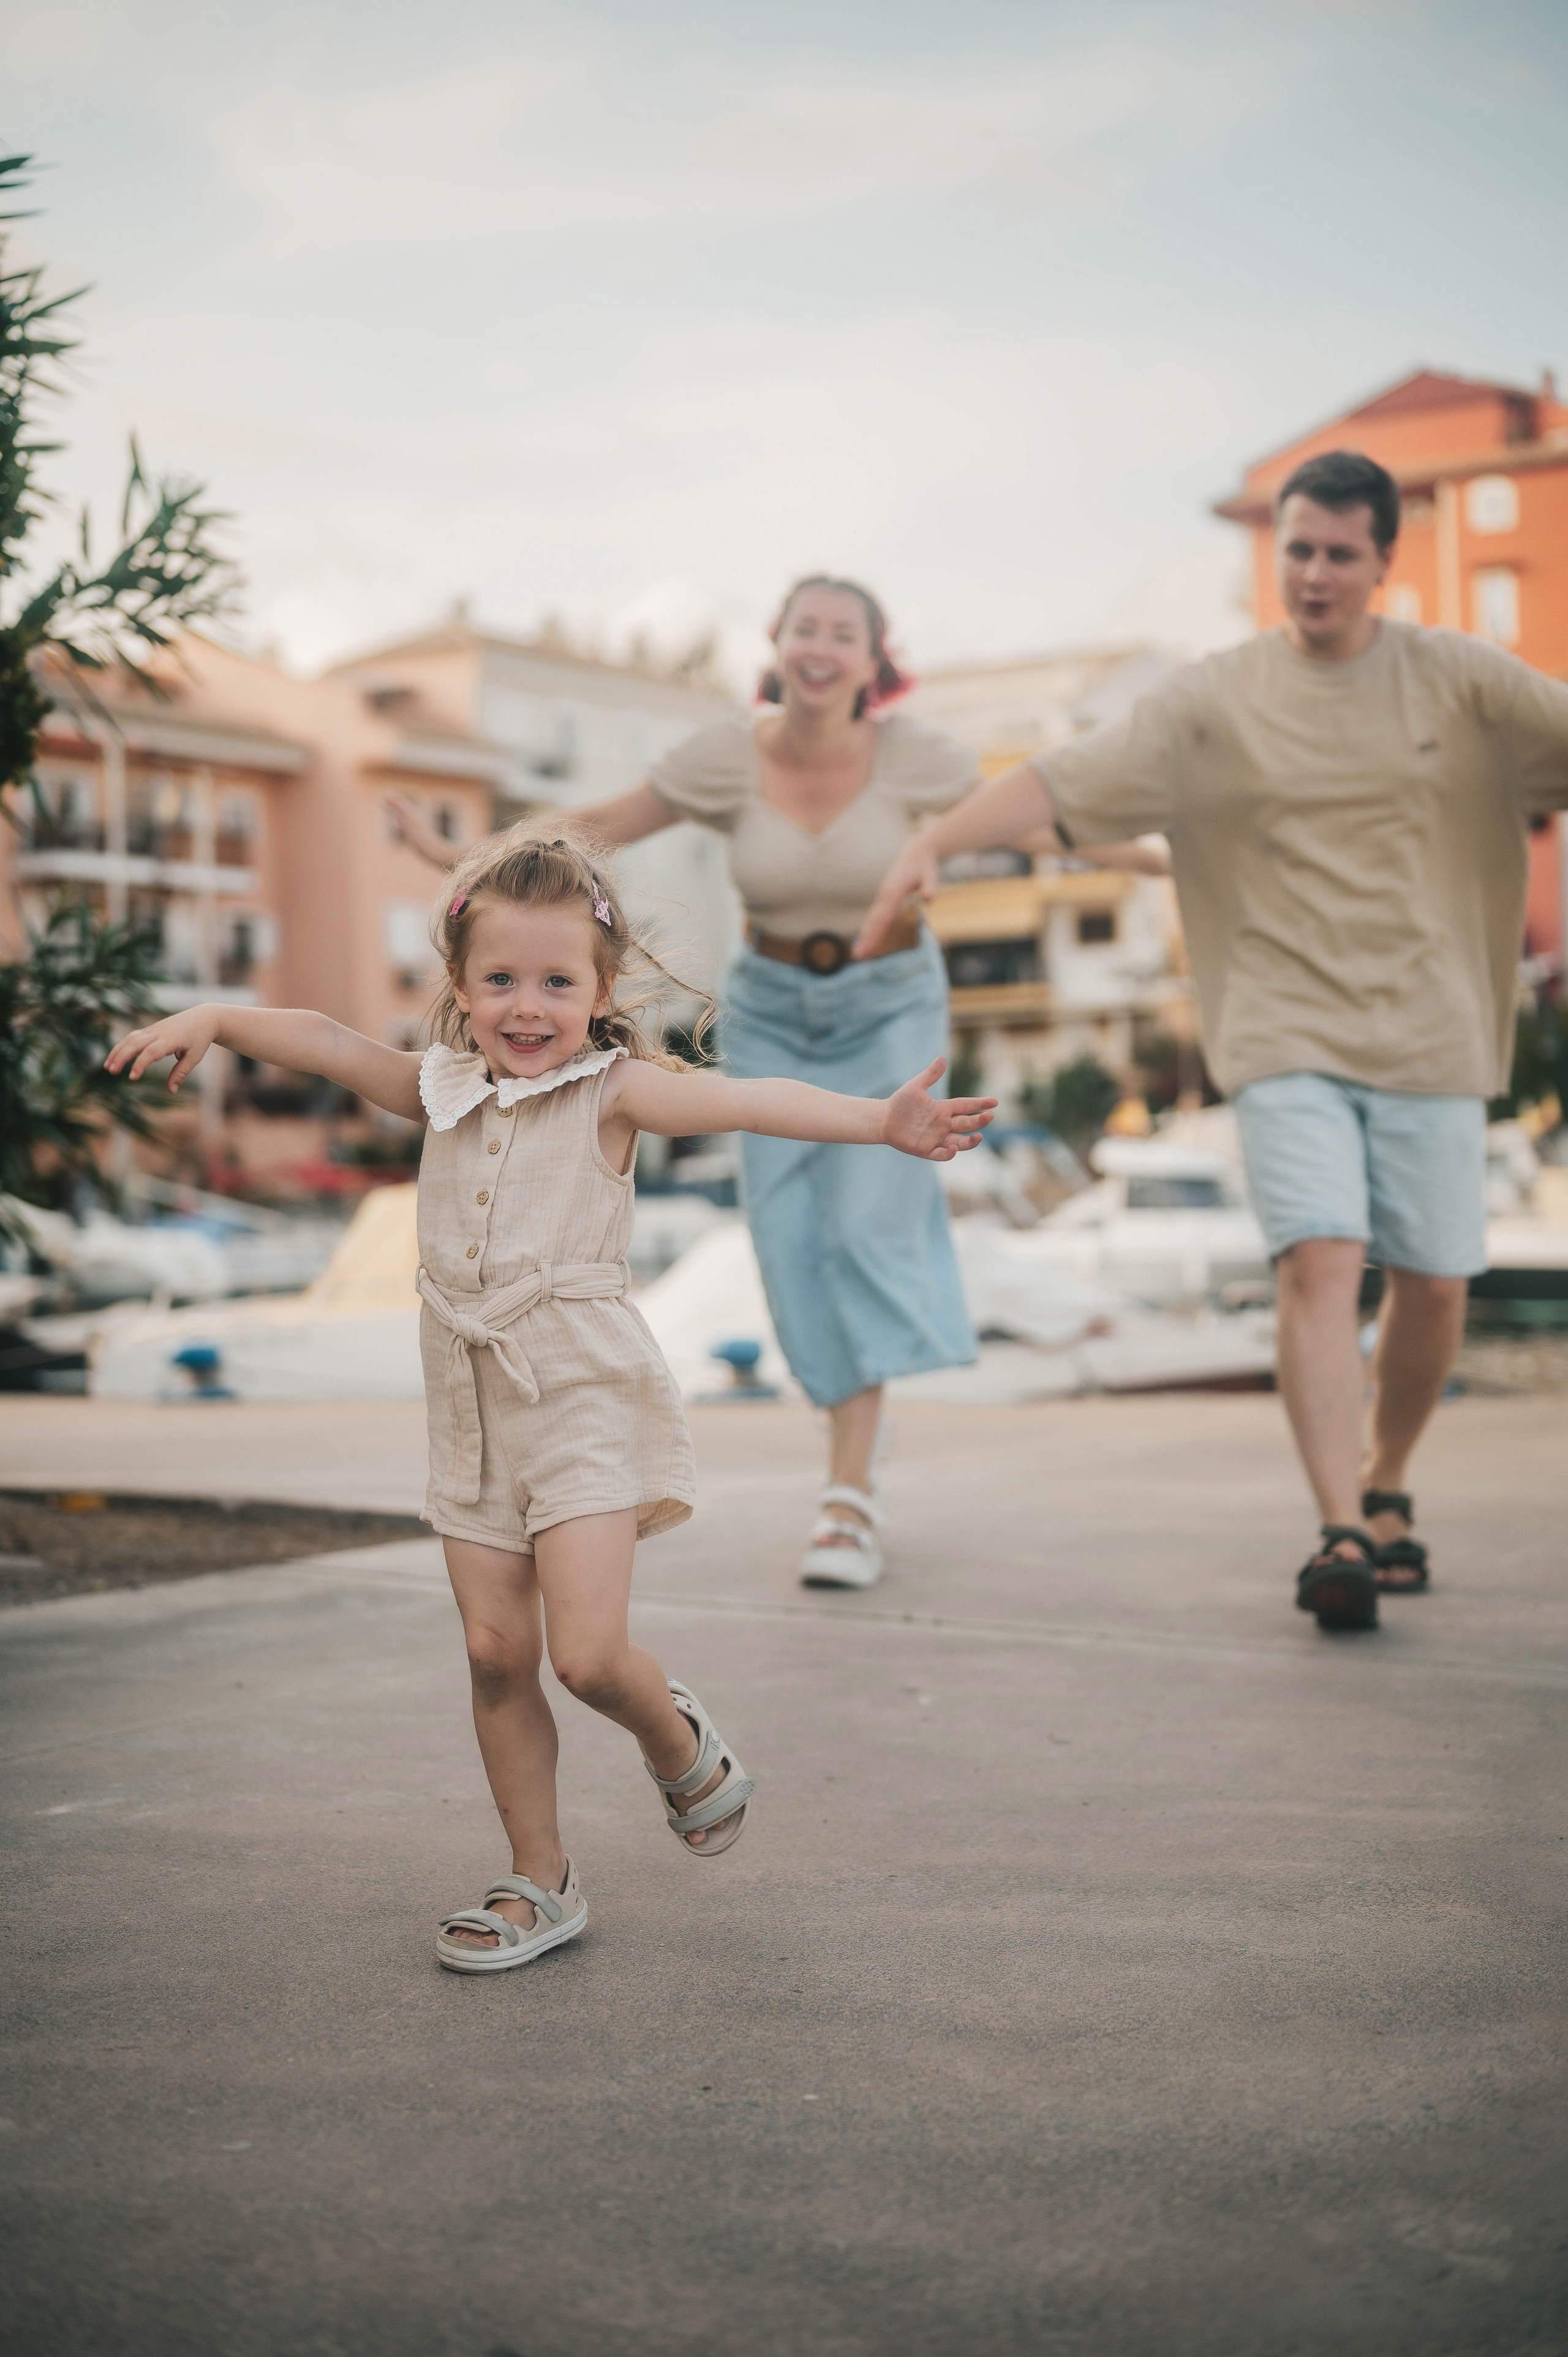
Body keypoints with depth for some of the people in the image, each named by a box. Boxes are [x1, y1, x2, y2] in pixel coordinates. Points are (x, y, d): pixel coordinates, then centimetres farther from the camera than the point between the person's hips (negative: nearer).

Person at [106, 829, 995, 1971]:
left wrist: (881, 1121, -34)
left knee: (587, 1652, -13)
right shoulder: (443, 1090, 7)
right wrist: (211, 1019, 0)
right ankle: (539, 1881, 20)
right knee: (496, 1649, 6)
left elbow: (746, 1100, -22)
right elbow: (326, 1041, 12)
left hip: (586, 1397, -5)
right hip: (475, 1405, 5)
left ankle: (682, 1745, 22)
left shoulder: (612, 1088, -8)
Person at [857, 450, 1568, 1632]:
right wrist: (932, 842, -18)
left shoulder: (1460, 678, 5)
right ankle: (1341, 1533, -17)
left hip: (1430, 1034, 2)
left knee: (1432, 1288, 4)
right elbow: (1064, 780, -6)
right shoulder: (1217, 701, 1)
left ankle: (1386, 1487, 28)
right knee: (1320, 1263, -17)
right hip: (1287, 1035, -2)